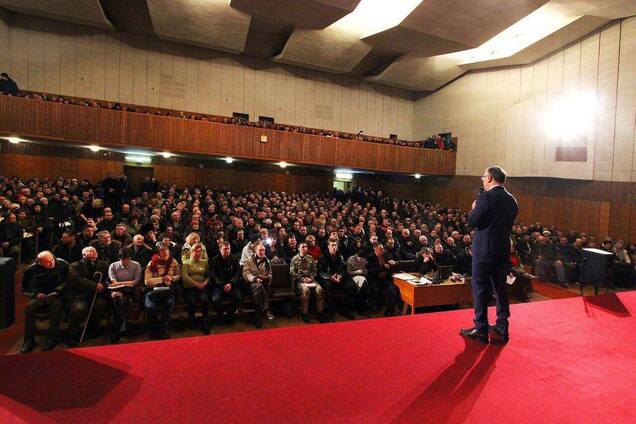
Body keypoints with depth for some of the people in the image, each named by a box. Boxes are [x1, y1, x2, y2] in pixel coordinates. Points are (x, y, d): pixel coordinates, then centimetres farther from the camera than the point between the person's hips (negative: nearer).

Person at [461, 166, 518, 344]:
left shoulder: (486, 197, -14)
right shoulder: (511, 200, 8)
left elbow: (472, 221, -15)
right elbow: (508, 224, 14)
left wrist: (474, 209, 4)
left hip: (484, 250, -7)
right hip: (503, 250, 7)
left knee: (480, 288, 2)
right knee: (500, 288, 15)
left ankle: (481, 329, 9)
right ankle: (501, 329, 23)